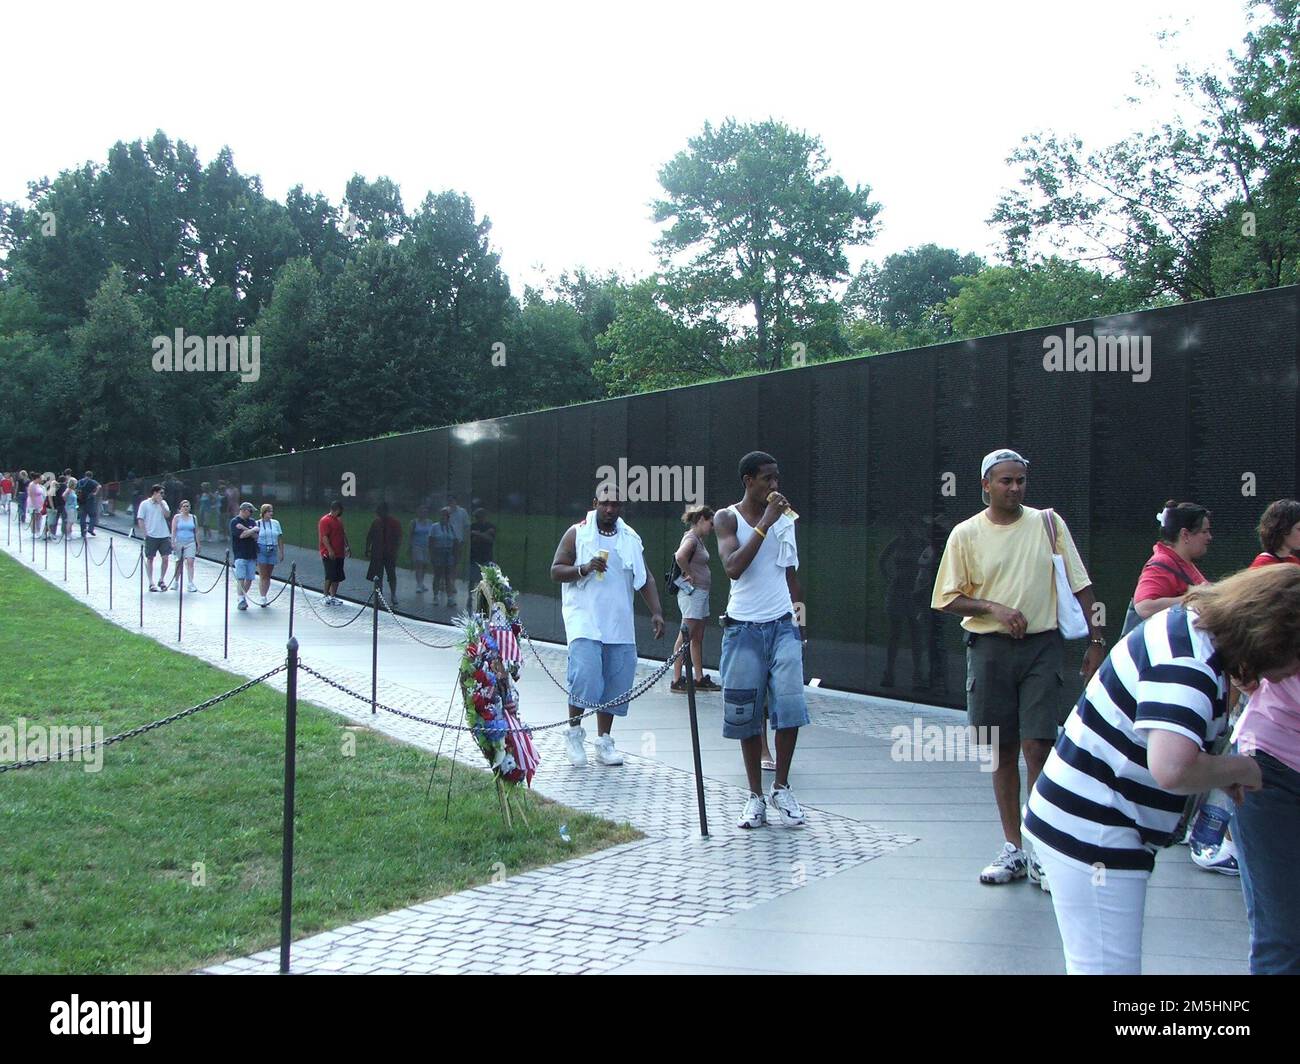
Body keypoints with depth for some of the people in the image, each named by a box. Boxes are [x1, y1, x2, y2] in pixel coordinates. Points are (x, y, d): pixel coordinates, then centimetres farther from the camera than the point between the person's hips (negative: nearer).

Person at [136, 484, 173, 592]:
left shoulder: (163, 503, 10)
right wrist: (145, 533, -9)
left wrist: (161, 503, -10)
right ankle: (151, 583, 11)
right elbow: (140, 520, -4)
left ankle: (162, 580, 16)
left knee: (165, 558, 0)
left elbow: (167, 515, -3)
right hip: (151, 536, -3)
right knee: (150, 559, 4)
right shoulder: (145, 504, -2)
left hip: (164, 535, 3)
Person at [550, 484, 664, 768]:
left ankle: (604, 740, 16)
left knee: (615, 682, 4)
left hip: (619, 625, 4)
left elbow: (645, 579, 14)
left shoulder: (631, 539, 13)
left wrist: (656, 612, 2)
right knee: (585, 678, -17)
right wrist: (584, 568, -17)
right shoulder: (577, 533, 2)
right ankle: (574, 732, 4)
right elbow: (556, 571, 0)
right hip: (585, 621, -4)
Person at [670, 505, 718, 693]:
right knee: (685, 637, -7)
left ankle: (700, 679, 19)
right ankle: (676, 681, -4)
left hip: (701, 593, 10)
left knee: (698, 638, 13)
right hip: (691, 592, -10)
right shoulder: (691, 538, -14)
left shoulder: (698, 539, 15)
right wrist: (689, 575, -20)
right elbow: (680, 556, -34)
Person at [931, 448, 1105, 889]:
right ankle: (1012, 848, 18)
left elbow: (1079, 585, 6)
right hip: (989, 649, 1)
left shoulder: (1048, 523, 4)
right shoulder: (966, 534, 3)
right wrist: (994, 608, -12)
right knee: (1002, 751, 7)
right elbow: (949, 599, 3)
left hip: (1043, 646, -1)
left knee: (1038, 746, -8)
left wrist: (1095, 639, 1)